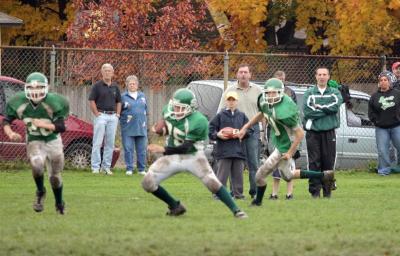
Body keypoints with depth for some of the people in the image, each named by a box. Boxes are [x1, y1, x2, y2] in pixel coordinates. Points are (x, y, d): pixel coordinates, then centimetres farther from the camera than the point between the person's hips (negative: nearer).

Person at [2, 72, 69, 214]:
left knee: (55, 176, 6)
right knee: (37, 164, -28)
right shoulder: (19, 103, -17)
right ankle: (40, 192, 2)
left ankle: (59, 204, 34)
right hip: (34, 142, 1)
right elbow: (6, 121, -5)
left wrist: (43, 124, -32)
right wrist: (10, 133, -24)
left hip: (52, 141, -1)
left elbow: (61, 127, -20)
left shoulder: (53, 103, -23)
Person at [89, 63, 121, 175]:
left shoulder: (115, 87, 13)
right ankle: (95, 167, -5)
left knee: (110, 143, 5)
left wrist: (118, 114, 8)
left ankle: (107, 167, 10)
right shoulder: (97, 86, -1)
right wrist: (96, 114, -11)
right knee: (97, 143, -6)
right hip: (101, 116, -5)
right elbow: (91, 101, -4)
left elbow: (118, 101, 20)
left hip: (113, 116, 5)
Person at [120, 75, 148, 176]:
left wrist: (144, 121, 10)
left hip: (141, 128, 3)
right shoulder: (123, 97, 2)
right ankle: (129, 169, 2)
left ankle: (141, 169, 11)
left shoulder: (142, 96, 14)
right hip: (128, 129, -3)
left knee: (142, 150, 4)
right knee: (128, 149, -4)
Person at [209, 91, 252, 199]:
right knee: (222, 173, -4)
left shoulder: (242, 116, 11)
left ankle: (238, 193, 12)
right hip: (224, 150, -2)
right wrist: (218, 135, -12)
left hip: (238, 149, 2)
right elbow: (211, 130, 6)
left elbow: (249, 130, 10)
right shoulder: (220, 116, 5)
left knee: (238, 173, 5)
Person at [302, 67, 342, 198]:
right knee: (314, 162, -5)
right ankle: (315, 190, -3)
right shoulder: (309, 93, 8)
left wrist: (319, 107, -9)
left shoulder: (334, 93, 12)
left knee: (329, 161, 1)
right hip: (313, 131, -1)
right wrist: (326, 110, -8)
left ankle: (327, 190, 9)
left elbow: (336, 105, -9)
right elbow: (307, 110, -9)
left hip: (329, 132, 1)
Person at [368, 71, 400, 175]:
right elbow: (371, 112, 9)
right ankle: (384, 170, 7)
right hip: (381, 129, 1)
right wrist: (377, 121, -2)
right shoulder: (375, 96, 7)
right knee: (382, 150, -1)